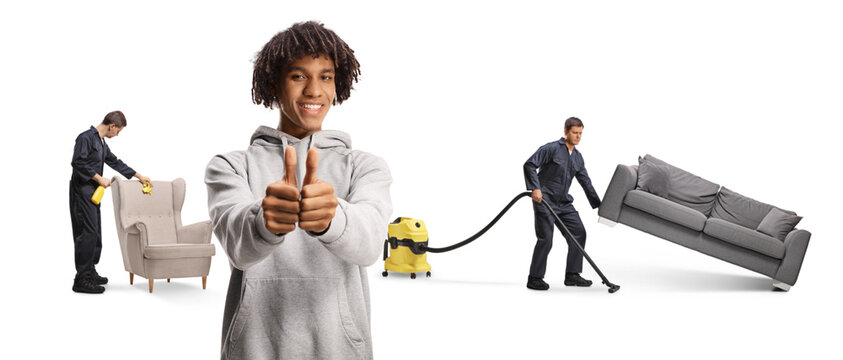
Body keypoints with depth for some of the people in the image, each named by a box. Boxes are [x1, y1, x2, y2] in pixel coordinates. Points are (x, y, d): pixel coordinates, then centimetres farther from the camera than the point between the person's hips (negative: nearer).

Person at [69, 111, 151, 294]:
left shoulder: (102, 143, 19)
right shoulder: (86, 138, -10)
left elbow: (115, 162, 29)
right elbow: (78, 163, -20)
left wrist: (139, 176, 33)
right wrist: (99, 179, -17)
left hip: (93, 192, 10)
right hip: (82, 191, -10)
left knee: (95, 233, 12)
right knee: (87, 233, -12)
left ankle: (89, 272, 22)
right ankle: (82, 279, -10)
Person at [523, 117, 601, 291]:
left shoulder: (578, 157, 13)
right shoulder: (552, 148, -9)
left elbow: (586, 182, 18)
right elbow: (529, 165, -15)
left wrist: (598, 204, 15)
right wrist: (535, 188, -25)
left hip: (564, 202, 8)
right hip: (544, 200, -8)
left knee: (579, 232, 2)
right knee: (546, 238, -13)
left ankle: (572, 275, 11)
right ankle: (534, 278, -1)